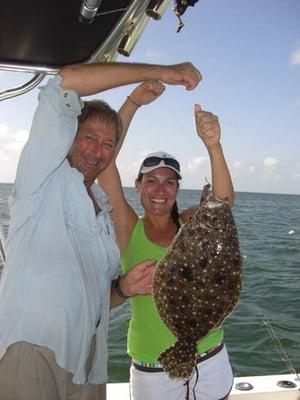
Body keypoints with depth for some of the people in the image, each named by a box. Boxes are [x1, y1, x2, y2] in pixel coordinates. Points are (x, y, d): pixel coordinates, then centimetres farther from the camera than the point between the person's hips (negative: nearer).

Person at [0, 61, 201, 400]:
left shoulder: (105, 214, 20)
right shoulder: (45, 175, 2)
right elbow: (64, 83, -12)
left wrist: (124, 287, 1)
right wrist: (161, 72, -9)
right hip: (31, 346, -6)